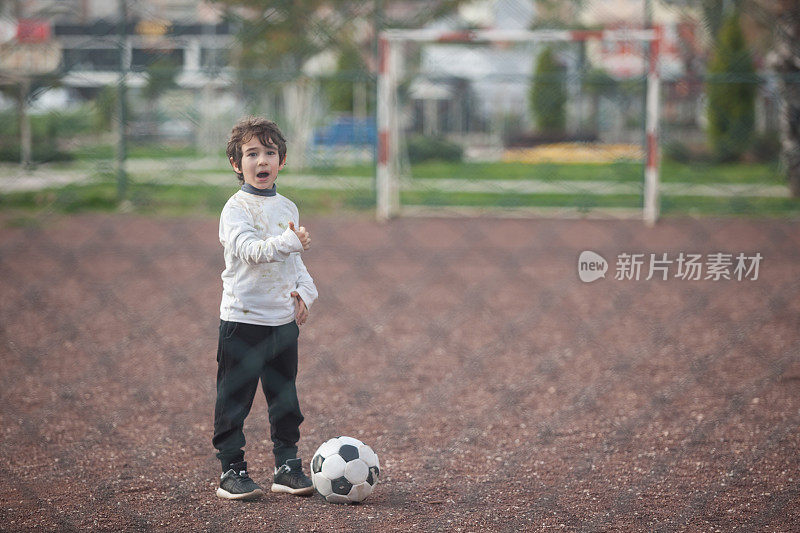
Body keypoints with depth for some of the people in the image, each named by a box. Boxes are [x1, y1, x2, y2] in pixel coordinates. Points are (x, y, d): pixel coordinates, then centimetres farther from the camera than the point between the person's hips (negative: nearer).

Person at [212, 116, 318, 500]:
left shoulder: (287, 208, 11)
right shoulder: (236, 208, -9)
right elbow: (248, 250, -26)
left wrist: (304, 292, 3)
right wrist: (287, 243, -41)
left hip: (284, 319, 6)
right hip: (243, 320, -6)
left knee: (285, 398, 11)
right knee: (234, 399, -1)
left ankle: (287, 467, 20)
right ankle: (231, 471, 6)